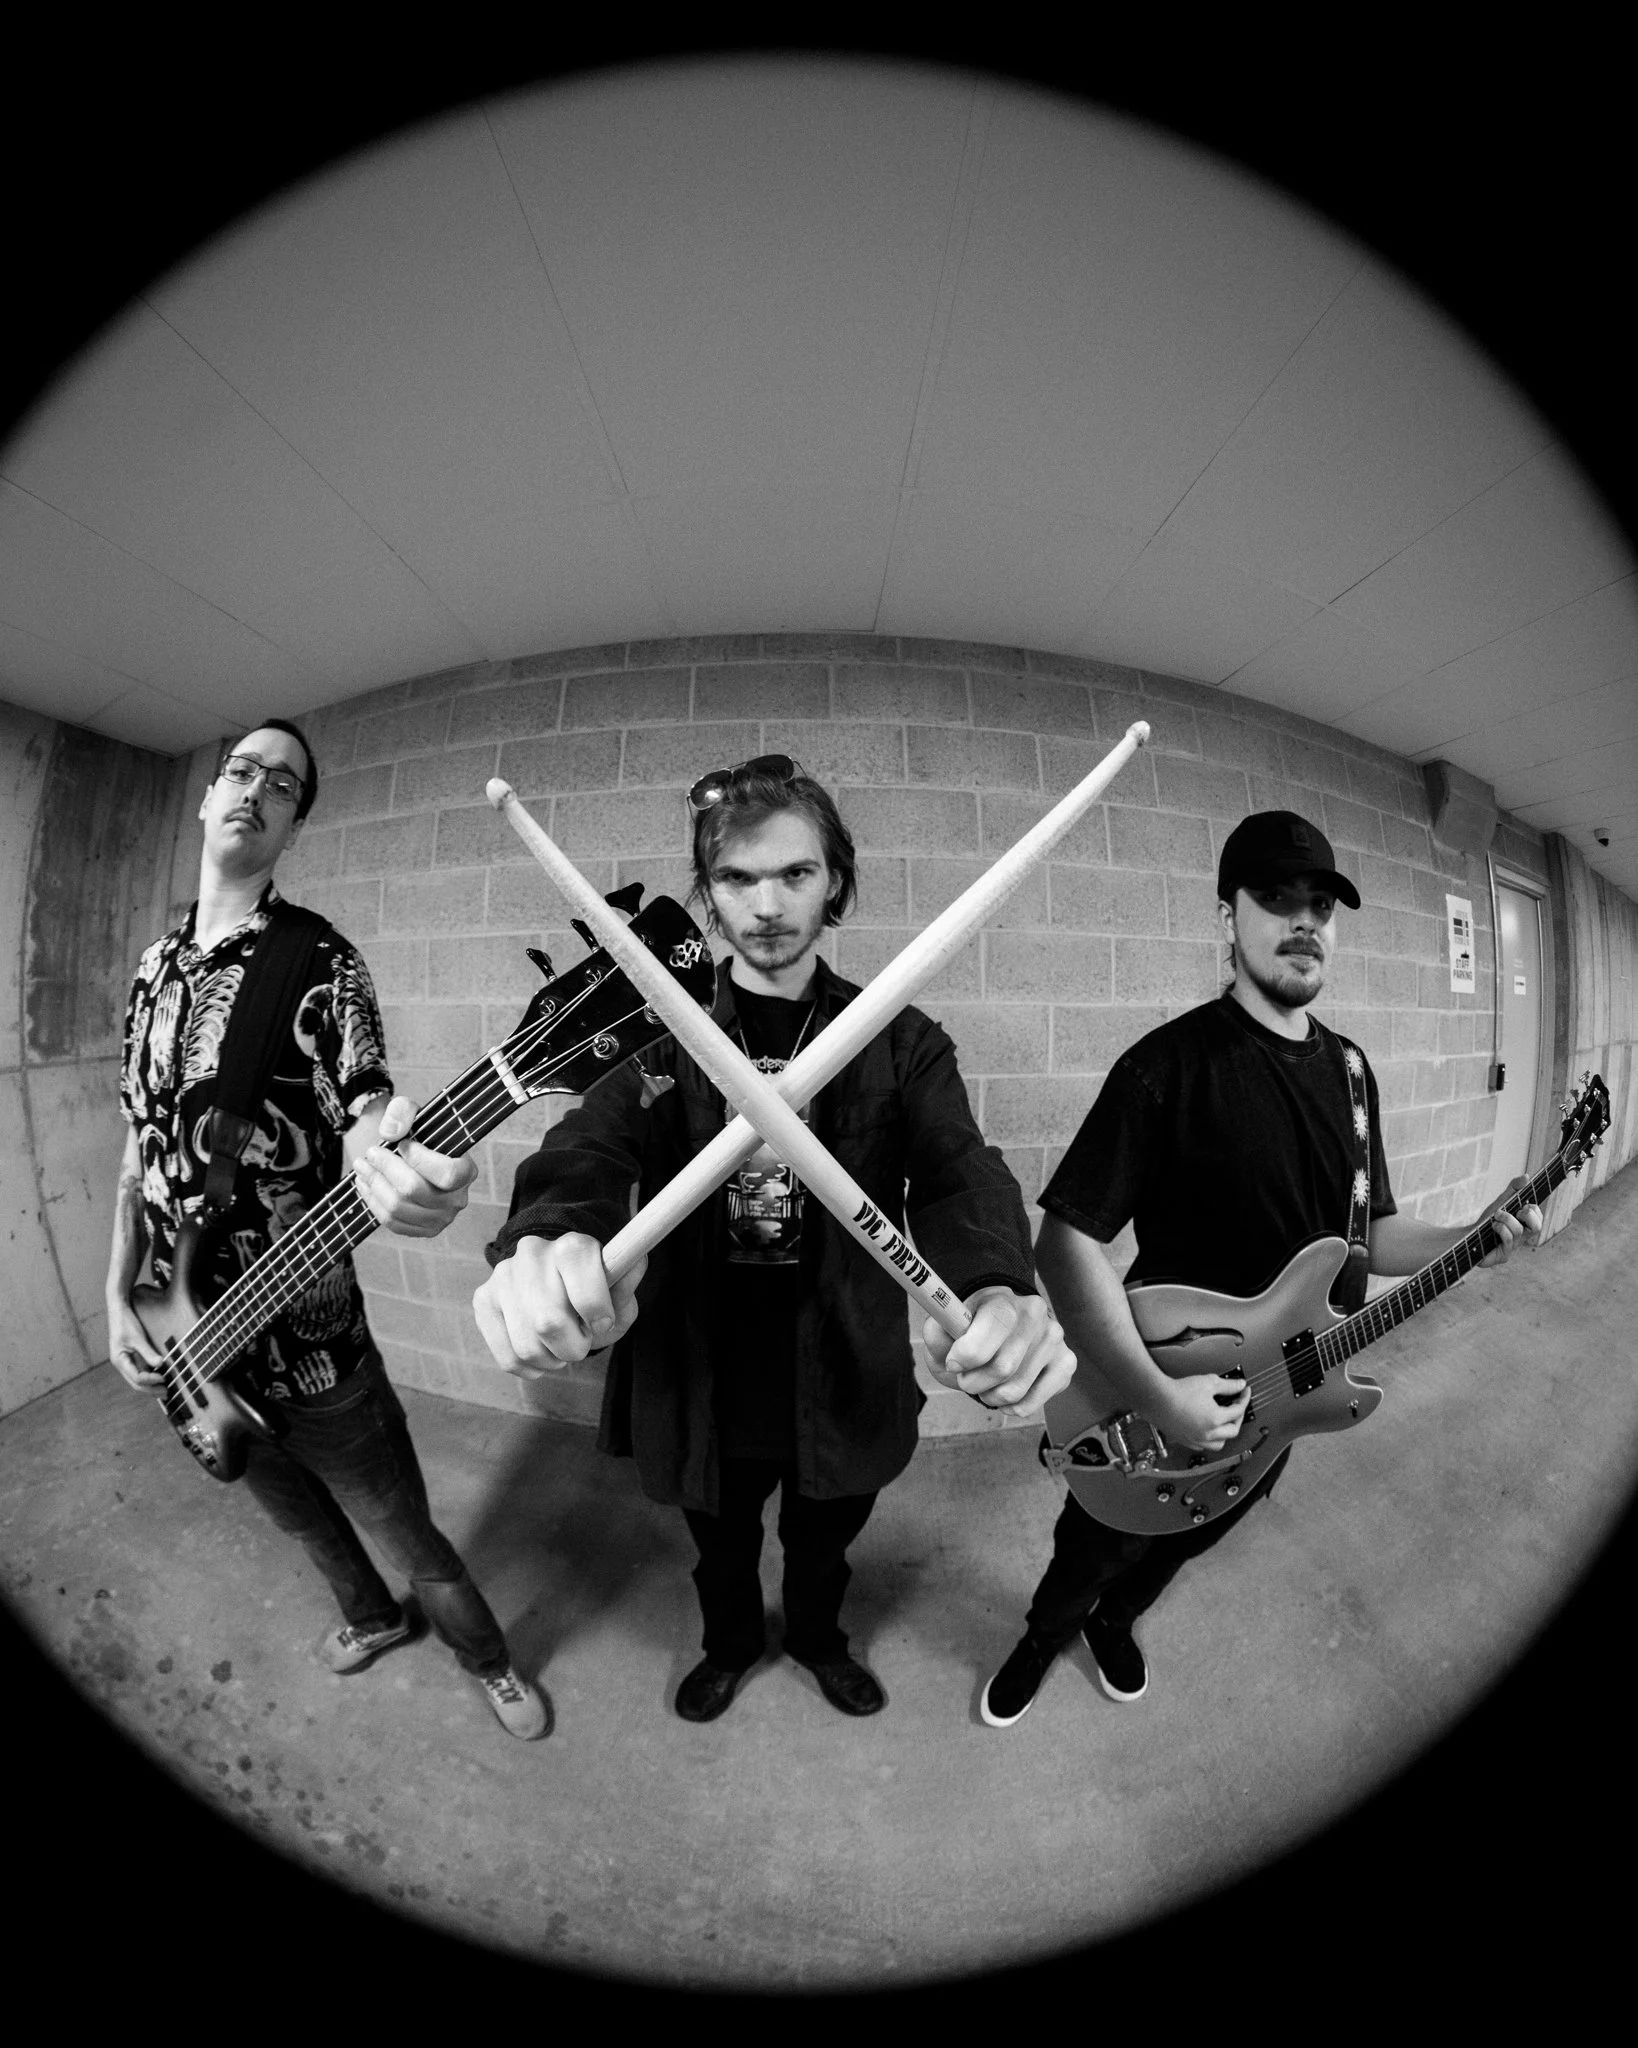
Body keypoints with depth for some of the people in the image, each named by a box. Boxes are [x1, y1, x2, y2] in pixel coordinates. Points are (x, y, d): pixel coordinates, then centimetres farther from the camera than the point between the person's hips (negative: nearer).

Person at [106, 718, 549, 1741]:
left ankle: (491, 1662, 40)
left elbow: (361, 1112, -19)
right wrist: (118, 1295, 5)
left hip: (307, 1343, -6)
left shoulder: (322, 962, -12)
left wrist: (389, 1162, -43)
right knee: (305, 1520, 29)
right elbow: (141, 1148, 11)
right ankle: (371, 1616, 58)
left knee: (410, 1541, 11)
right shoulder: (155, 968, 6)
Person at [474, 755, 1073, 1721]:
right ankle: (730, 1642, 63)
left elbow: (960, 1169, -24)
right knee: (722, 1551, 29)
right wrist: (550, 1246, -49)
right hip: (700, 1381, 0)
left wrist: (1001, 1289, -46)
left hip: (845, 1384, 1)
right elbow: (591, 1148, -24)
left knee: (822, 1547, 29)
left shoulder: (900, 1041, -11)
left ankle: (819, 1636, 64)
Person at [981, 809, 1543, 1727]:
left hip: (1281, 1402, 6)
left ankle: (1114, 1623, 60)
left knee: (1187, 1540, 29)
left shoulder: (1349, 1067, -1)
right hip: (1156, 1407, -6)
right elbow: (1068, 1240, -27)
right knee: (1092, 1555, 18)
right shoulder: (1170, 1063, -25)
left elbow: (1369, 1232, 8)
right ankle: (1043, 1638, 52)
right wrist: (1157, 1395, -31)